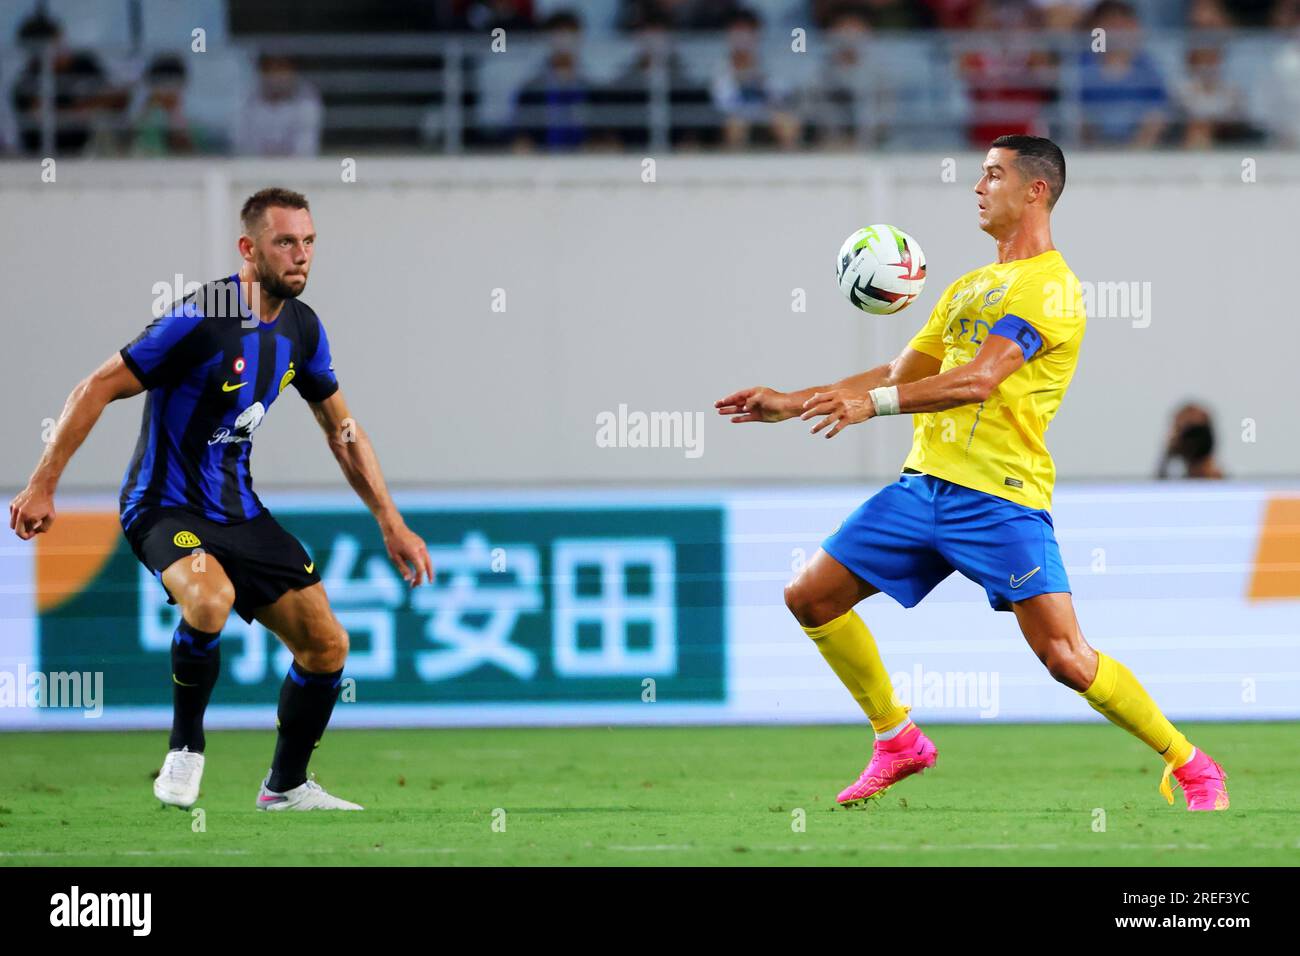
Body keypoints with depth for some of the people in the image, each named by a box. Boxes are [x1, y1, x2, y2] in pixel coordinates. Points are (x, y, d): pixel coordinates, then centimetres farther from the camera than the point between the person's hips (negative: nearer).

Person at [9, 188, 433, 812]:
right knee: (211, 598, -37)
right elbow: (99, 388, -17)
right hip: (164, 505, -7)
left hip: (238, 510, 7)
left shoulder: (301, 329, 2)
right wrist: (43, 486, -19)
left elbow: (342, 430, 16)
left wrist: (392, 524, 13)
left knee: (327, 644, 1)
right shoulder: (201, 320, -21)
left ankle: (286, 785, 22)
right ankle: (185, 748, -13)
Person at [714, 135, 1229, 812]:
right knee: (810, 598, 5)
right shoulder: (969, 287, 19)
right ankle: (898, 741, 19)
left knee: (1064, 658, -17)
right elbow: (901, 373, 26)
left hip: (1001, 496, -8)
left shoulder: (1051, 286, -9)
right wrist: (793, 403, 21)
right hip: (925, 482, 8)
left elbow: (978, 379, -21)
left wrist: (873, 403, -31)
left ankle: (1190, 769, -1)